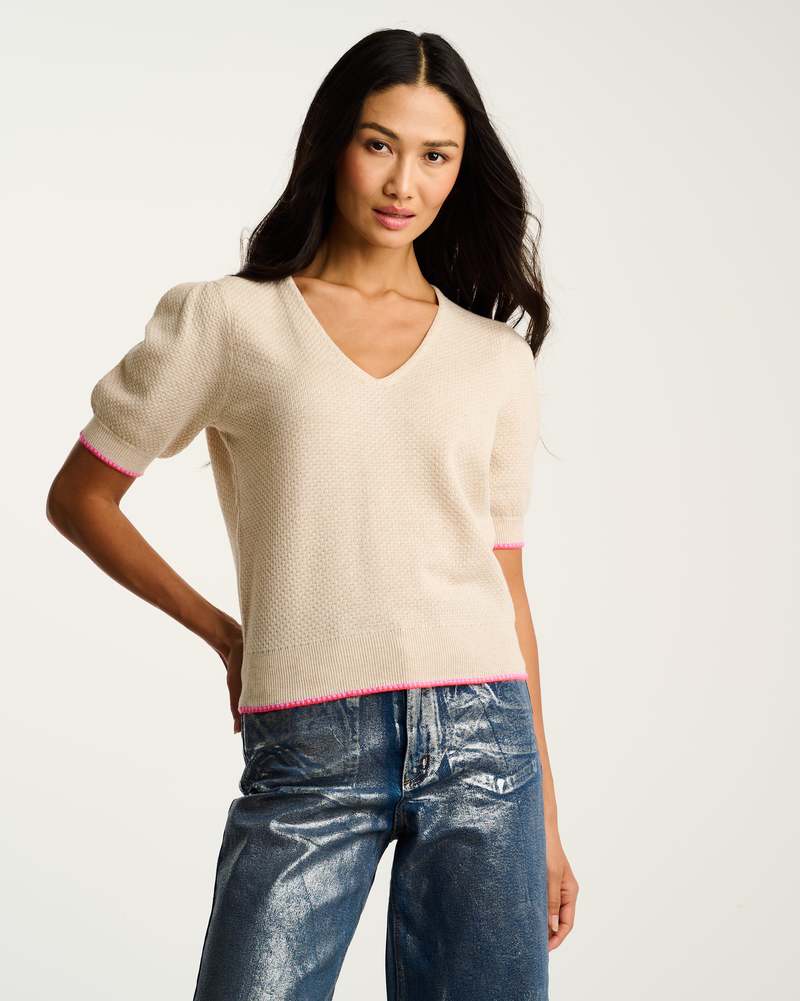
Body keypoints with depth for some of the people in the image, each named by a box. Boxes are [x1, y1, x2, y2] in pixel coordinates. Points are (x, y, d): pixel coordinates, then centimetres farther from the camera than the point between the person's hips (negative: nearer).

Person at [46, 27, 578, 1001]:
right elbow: (78, 497, 12)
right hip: (305, 758, -2)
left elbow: (507, 584, 14)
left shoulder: (497, 360, 12)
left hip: (480, 741, 2)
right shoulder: (226, 319, 5)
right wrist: (222, 632, 9)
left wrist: (546, 817, 13)